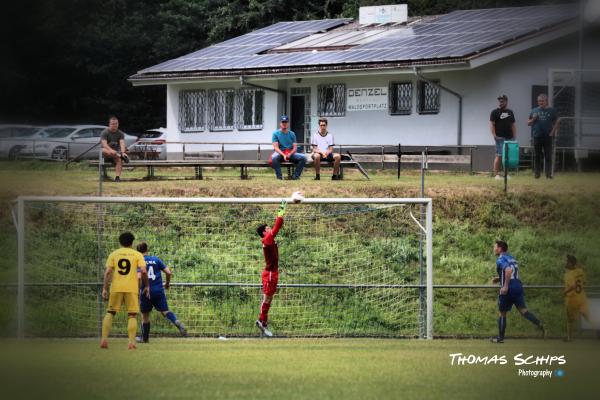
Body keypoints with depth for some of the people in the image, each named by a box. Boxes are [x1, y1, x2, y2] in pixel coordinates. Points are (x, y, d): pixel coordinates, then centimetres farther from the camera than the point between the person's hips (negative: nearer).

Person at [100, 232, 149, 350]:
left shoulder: (114, 254, 8)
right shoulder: (137, 255, 5)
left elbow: (108, 272, -1)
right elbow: (143, 271, -7)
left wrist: (105, 289, 0)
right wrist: (146, 286, 5)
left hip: (116, 287, 1)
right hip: (131, 288, -1)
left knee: (110, 312, 12)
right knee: (133, 315, 5)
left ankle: (104, 339, 2)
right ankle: (132, 342, -4)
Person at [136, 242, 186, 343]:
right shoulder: (156, 259, 7)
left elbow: (139, 277, -17)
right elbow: (169, 273, 3)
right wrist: (167, 283, 21)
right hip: (159, 291, 2)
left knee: (145, 315, 12)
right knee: (165, 311, 1)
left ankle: (145, 338, 22)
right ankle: (177, 322, -29)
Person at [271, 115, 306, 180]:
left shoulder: (292, 134, 12)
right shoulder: (276, 133, 3)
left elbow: (295, 147, 4)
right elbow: (276, 147, -8)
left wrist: (290, 154, -18)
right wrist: (283, 155, -25)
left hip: (291, 153, 3)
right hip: (280, 153, -3)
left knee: (303, 157, -22)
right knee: (274, 157, -38)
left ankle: (296, 175, -20)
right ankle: (279, 176, -29)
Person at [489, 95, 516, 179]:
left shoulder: (510, 112, 16)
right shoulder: (495, 112, 0)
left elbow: (513, 125, 18)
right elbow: (492, 124, -5)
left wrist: (515, 136, 10)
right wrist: (494, 136, -14)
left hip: (509, 138, 5)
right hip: (500, 138, -5)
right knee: (499, 156, -9)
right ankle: (496, 174, -8)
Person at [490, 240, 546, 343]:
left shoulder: (500, 259, -7)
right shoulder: (511, 258, 21)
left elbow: (508, 270, -27)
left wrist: (505, 286, -25)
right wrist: (500, 279, 25)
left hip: (508, 289, -7)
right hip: (518, 286, 7)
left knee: (502, 313, 8)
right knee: (523, 309, -2)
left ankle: (500, 337, 16)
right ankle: (540, 325, -25)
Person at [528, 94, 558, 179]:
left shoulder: (552, 111, 5)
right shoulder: (534, 111, 10)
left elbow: (555, 123, 6)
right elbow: (528, 123, 14)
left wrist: (552, 133, -5)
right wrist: (533, 119, -6)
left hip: (547, 137, -2)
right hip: (537, 137, 2)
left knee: (548, 156, -3)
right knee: (537, 156, 5)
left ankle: (548, 173, -1)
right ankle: (537, 173, 10)